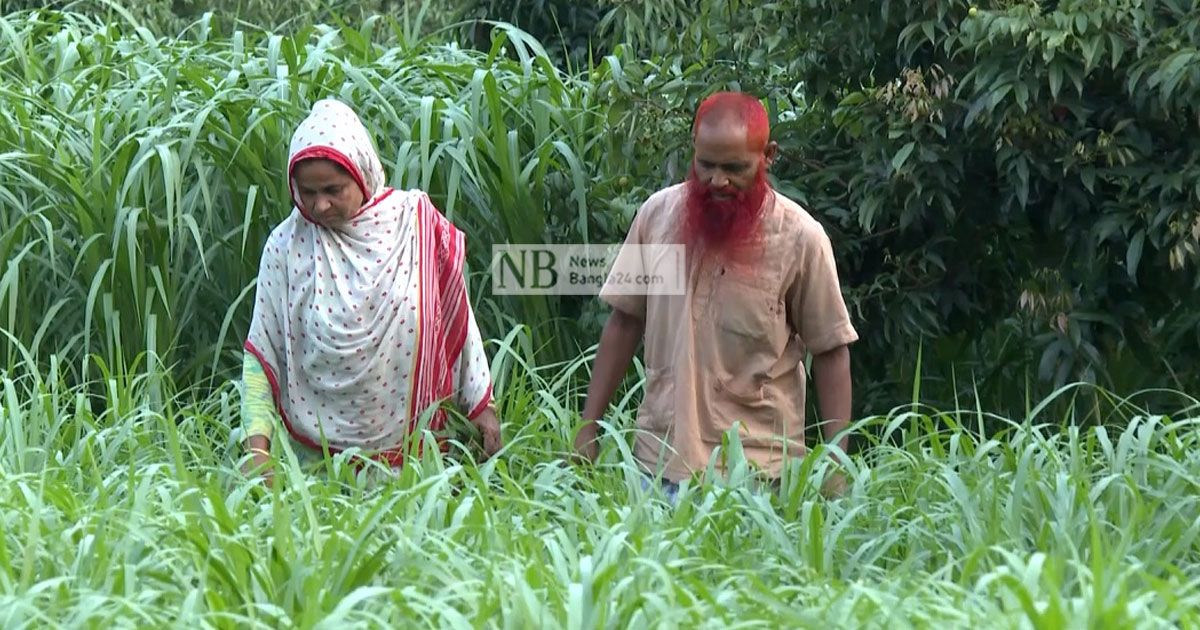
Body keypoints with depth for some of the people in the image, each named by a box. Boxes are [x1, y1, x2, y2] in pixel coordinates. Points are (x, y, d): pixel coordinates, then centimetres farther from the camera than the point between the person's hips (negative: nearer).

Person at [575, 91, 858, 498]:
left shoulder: (800, 238, -7)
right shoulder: (657, 213, 2)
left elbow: (830, 351, -1)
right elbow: (625, 321, 10)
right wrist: (588, 428, 9)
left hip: (757, 468, -3)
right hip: (658, 458, 3)